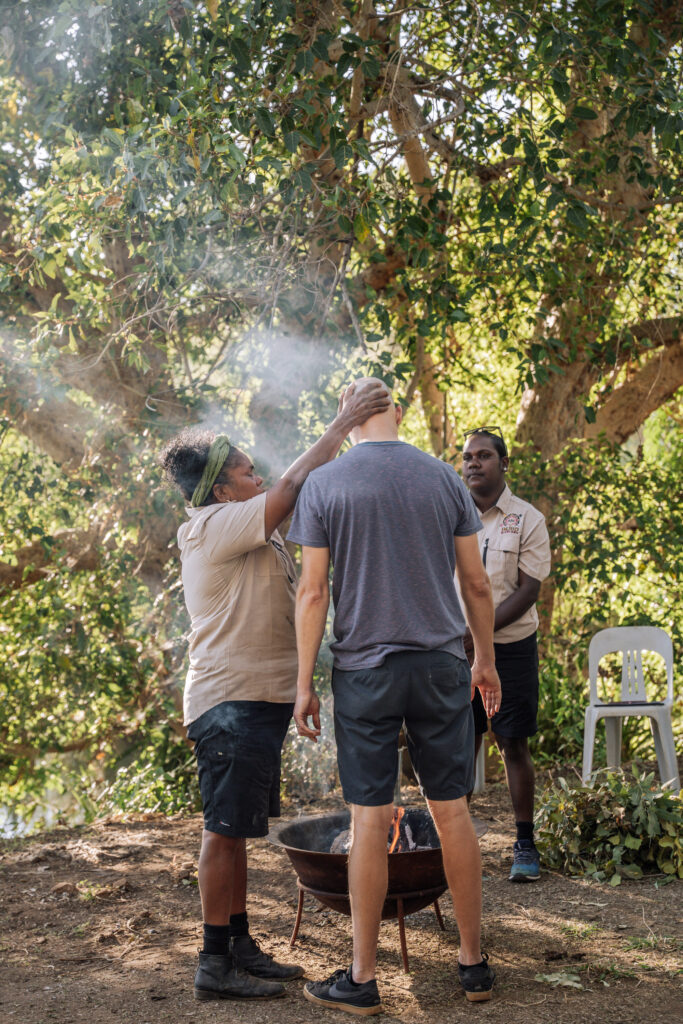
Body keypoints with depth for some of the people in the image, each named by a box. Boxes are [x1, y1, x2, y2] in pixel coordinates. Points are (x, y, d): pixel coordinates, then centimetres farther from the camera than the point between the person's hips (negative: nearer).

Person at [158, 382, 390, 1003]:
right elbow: (294, 486, -19)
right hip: (231, 701, -10)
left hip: (258, 699, 10)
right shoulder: (213, 526, -13)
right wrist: (342, 426, -11)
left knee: (235, 828, 14)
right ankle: (215, 964, 1)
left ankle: (240, 945, 22)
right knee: (226, 829, -5)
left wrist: (347, 429, 10)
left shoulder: (251, 532, 18)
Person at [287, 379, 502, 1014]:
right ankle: (474, 962, 20)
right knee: (452, 812, 10)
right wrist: (485, 660, 18)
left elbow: (312, 592, -7)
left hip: (364, 669, -2)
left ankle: (362, 979, 10)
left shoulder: (322, 485, -3)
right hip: (442, 664, 2)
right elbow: (476, 584, 6)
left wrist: (304, 683, -1)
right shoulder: (445, 479, 4)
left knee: (369, 819, 2)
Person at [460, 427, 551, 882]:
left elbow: (528, 591, -9)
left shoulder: (528, 519, -4)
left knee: (514, 743, 1)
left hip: (511, 645, -2)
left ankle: (525, 843, 10)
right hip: (457, 647, 2)